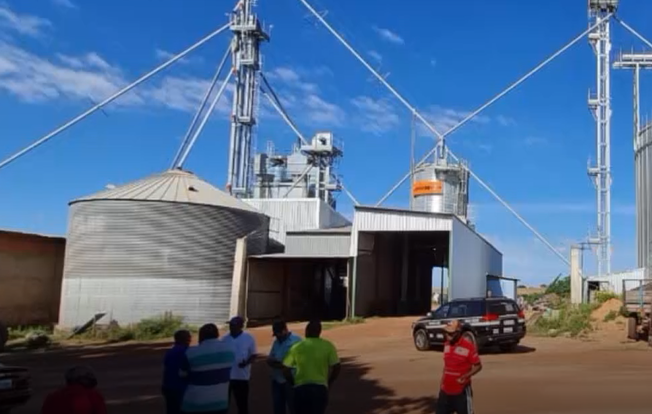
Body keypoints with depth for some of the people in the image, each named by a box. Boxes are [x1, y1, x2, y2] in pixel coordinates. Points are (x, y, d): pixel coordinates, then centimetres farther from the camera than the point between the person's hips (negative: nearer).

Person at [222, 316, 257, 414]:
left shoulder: (248, 338, -6)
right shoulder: (225, 339, 4)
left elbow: (253, 355, -3)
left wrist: (246, 362, -22)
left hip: (242, 376, -3)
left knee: (242, 402, 6)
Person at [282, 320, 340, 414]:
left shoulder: (297, 347, 1)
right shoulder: (328, 346, 0)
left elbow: (286, 370, -1)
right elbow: (336, 368, -3)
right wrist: (328, 383, 11)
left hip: (301, 388, 0)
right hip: (320, 388, 0)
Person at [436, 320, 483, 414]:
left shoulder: (468, 345, -16)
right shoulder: (447, 345, 6)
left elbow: (478, 366, -11)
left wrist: (466, 376, -27)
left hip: (461, 391, -7)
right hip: (446, 390, 7)